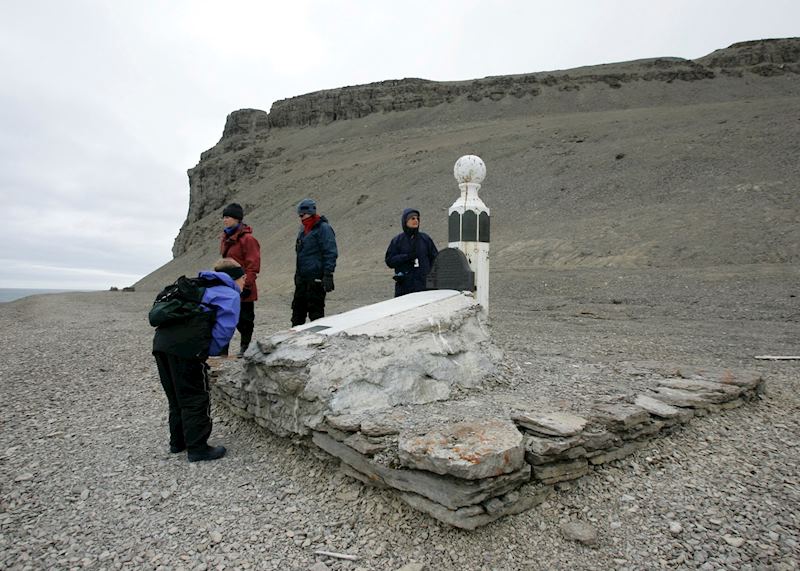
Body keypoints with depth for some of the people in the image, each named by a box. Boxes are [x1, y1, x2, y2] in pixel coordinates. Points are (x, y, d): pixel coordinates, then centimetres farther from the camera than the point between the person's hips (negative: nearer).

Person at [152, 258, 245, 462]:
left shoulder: (204, 288, 30)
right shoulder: (231, 295, 4)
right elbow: (223, 330, -7)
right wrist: (208, 352, 5)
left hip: (161, 341, 8)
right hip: (185, 347, -8)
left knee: (176, 398, 21)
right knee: (195, 400, 4)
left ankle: (177, 442, 32)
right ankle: (197, 448, 12)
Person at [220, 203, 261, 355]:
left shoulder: (247, 239, -14)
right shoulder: (225, 238, 13)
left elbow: (253, 264, -16)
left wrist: (247, 285, -18)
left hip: (243, 290, -8)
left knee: (244, 318, 5)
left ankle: (245, 347, 21)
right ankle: (222, 349, 20)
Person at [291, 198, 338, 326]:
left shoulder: (323, 228, -11)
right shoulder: (303, 229, 16)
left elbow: (331, 253, -16)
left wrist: (328, 275, -21)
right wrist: (297, 274, 25)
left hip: (316, 278, -9)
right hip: (302, 277, 9)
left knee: (315, 310, -2)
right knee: (298, 308, 14)